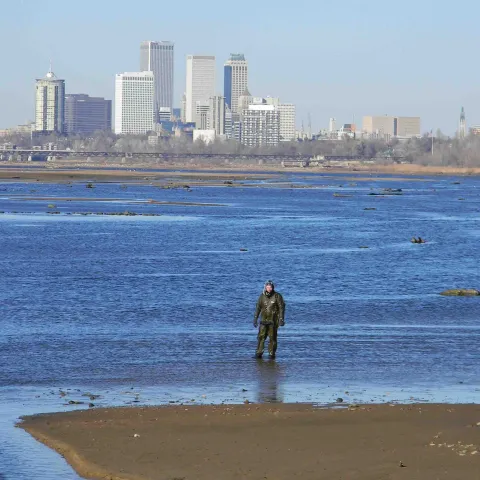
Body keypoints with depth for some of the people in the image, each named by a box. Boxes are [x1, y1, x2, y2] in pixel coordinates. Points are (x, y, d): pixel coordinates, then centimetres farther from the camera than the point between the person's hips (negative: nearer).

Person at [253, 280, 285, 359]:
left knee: (272, 337, 0)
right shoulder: (262, 296, 5)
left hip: (273, 321, -3)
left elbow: (281, 308, -7)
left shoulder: (277, 296, -6)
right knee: (261, 337, -2)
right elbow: (258, 308, 11)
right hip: (264, 320, 3)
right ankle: (259, 353, 2)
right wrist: (255, 319, 8)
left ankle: (272, 353, 7)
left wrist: (281, 319, -14)